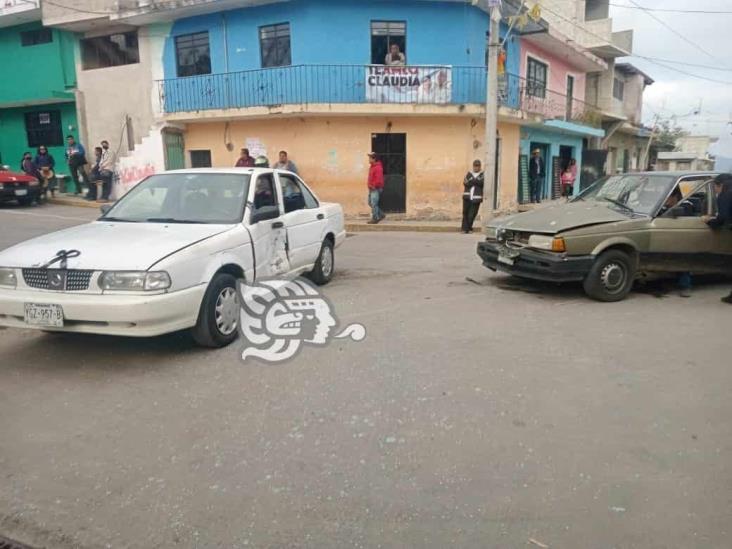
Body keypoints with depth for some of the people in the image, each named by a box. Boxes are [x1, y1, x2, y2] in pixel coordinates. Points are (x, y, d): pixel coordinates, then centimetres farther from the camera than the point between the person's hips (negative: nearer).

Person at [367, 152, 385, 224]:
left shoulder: (378, 168, -18)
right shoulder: (371, 166, 12)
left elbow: (379, 179, -24)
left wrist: (374, 186, -16)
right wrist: (369, 184, 12)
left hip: (376, 189, -10)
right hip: (371, 188, 10)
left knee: (374, 204, -8)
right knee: (370, 203, 14)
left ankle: (375, 219, 1)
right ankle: (381, 214, 23)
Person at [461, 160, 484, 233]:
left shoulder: (482, 175, 8)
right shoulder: (469, 174, 13)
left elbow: (482, 183, -10)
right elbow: (465, 183, -1)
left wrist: (471, 181, -13)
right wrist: (476, 181, -11)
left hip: (476, 198, -2)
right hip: (467, 197, 2)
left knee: (472, 214, -3)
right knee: (465, 213, -3)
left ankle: (469, 228, 14)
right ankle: (465, 228, 3)